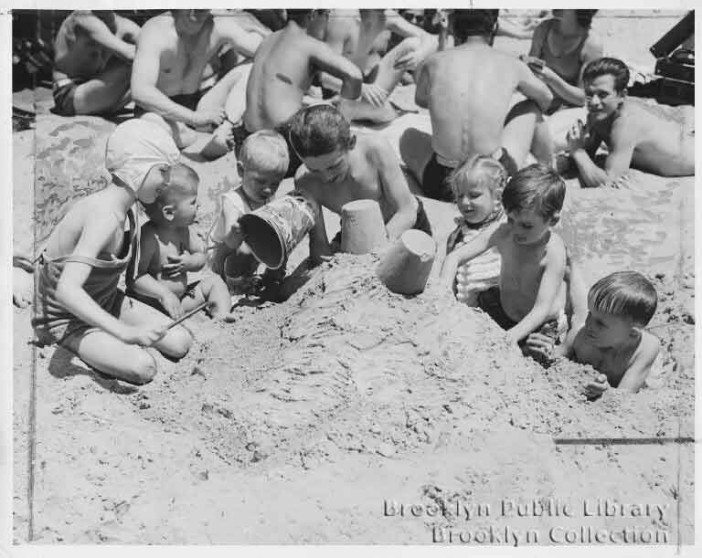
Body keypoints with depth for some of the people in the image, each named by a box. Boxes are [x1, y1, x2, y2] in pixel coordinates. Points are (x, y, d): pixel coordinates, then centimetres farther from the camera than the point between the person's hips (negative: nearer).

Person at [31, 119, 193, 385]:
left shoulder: (125, 209, -4)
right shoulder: (104, 216, -33)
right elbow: (66, 291, -44)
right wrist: (126, 332, -48)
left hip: (105, 302, 8)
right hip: (65, 318, -8)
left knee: (180, 343, -4)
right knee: (142, 368, -26)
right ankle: (81, 346, -2)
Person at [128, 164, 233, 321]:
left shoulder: (182, 229, 0)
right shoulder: (148, 238, -25)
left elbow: (201, 256, 12)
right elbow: (135, 277, -27)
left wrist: (190, 263, -12)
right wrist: (164, 294, -35)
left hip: (181, 296, 8)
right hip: (151, 301, -8)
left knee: (213, 280, 8)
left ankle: (221, 315, -4)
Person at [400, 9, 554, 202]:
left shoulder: (432, 63, -2)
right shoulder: (511, 65, -2)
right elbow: (547, 99, 21)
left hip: (441, 186, 0)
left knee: (409, 136, 33)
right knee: (531, 107, 26)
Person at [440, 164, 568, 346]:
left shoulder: (553, 251, -29)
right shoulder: (501, 233, -17)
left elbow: (542, 309, -33)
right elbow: (454, 257, -13)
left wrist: (514, 334, -49)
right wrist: (445, 289, -32)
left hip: (541, 325, -4)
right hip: (500, 309, 4)